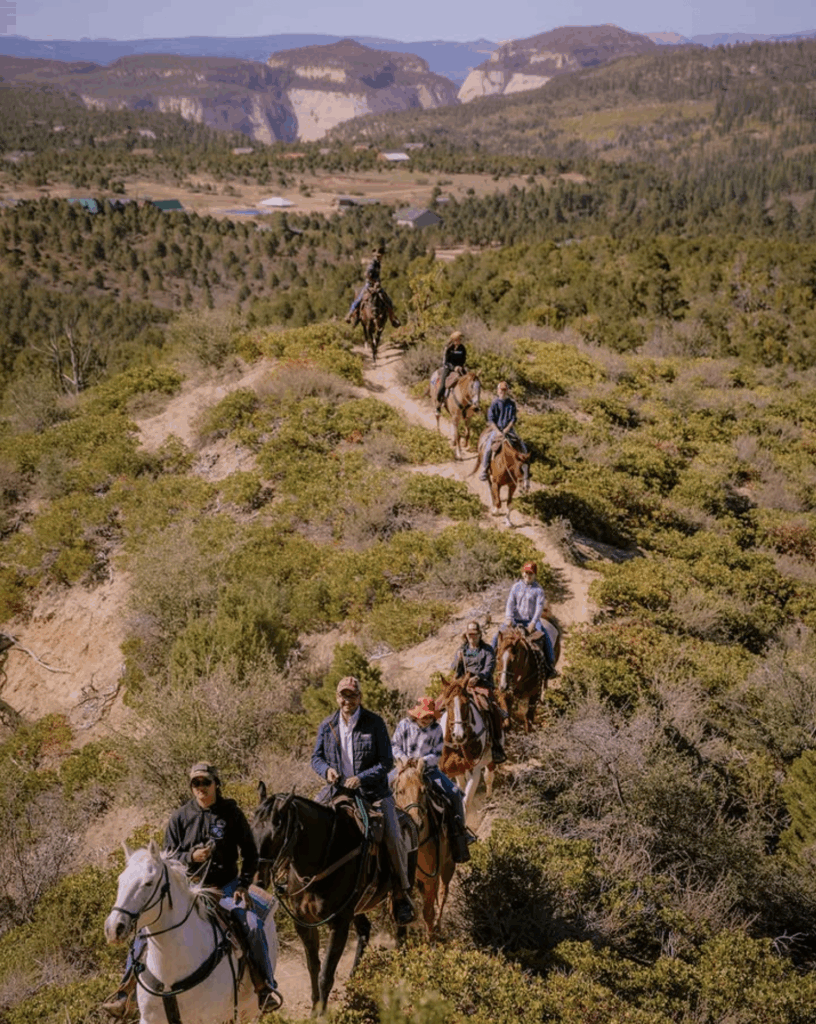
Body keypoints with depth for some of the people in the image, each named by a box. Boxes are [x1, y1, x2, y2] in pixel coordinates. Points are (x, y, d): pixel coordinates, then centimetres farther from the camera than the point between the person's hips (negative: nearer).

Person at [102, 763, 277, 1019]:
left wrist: (243, 885, -7)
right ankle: (124, 992, 0)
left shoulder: (232, 814, 0)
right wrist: (190, 857, -16)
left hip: (224, 887, -2)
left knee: (252, 926, -26)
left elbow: (250, 855, 6)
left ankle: (265, 988, -8)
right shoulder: (180, 818, 3)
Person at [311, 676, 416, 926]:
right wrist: (327, 769, -11)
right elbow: (316, 757, 12)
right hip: (337, 790, 4)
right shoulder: (327, 725, 4)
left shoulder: (375, 723, -6)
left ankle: (401, 893, 1)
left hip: (373, 792, -3)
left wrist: (362, 778, -20)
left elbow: (386, 762, -6)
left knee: (392, 837, -16)